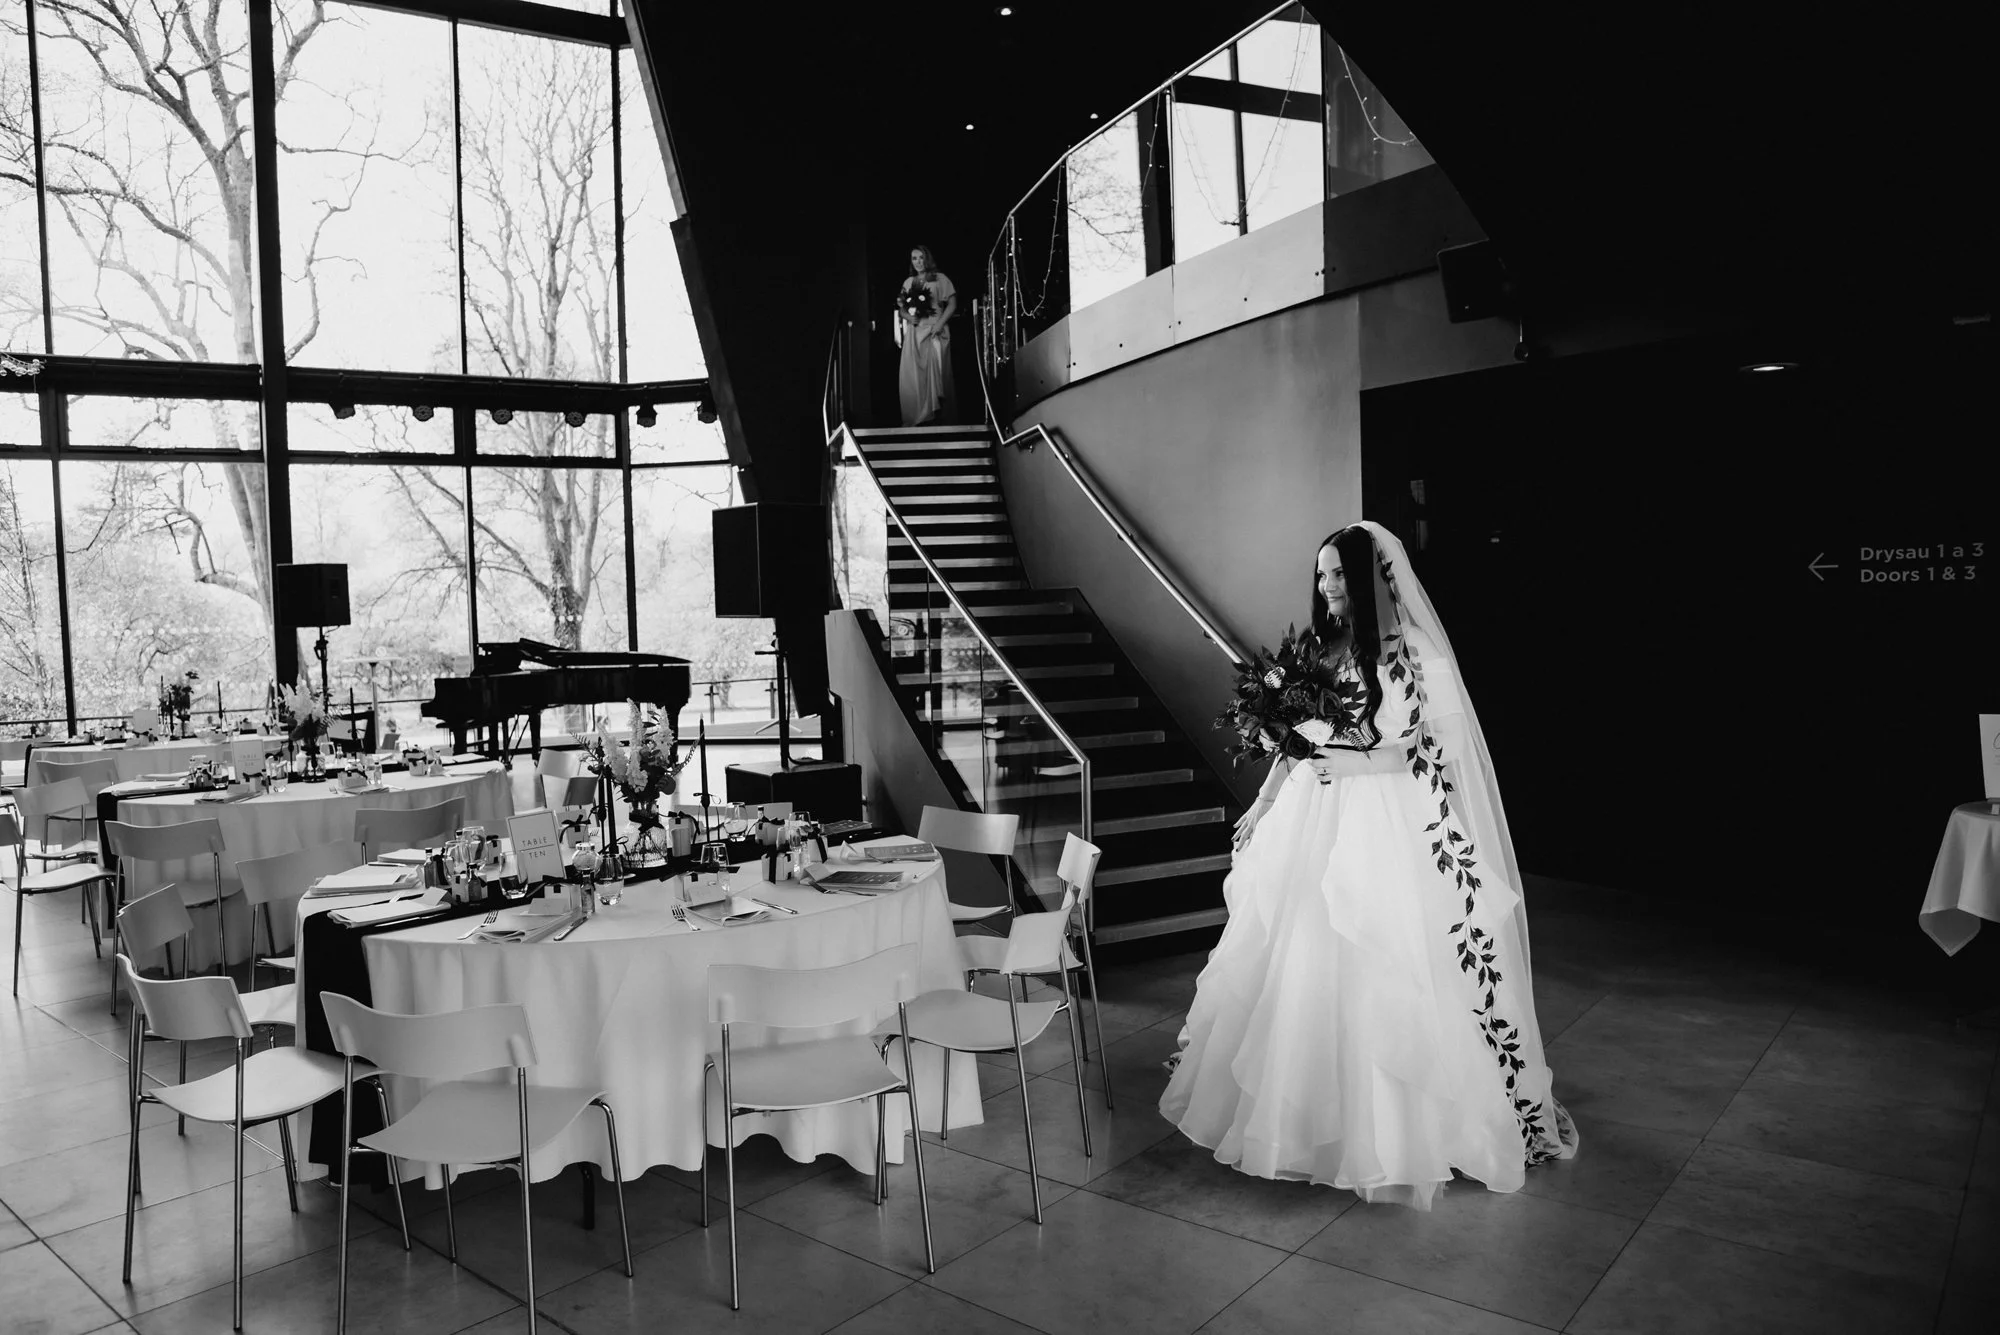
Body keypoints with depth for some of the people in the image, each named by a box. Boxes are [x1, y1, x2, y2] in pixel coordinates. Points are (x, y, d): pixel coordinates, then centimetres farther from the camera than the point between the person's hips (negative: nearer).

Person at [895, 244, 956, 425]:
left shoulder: (940, 279, 4)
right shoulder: (908, 282, 17)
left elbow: (952, 304, -2)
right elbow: (901, 307, 18)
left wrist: (940, 324, -13)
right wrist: (907, 316, -5)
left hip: (934, 331, -4)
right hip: (913, 333, 4)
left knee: (936, 374, -11)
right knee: (911, 375, -5)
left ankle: (938, 415, -6)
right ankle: (915, 418, -1)